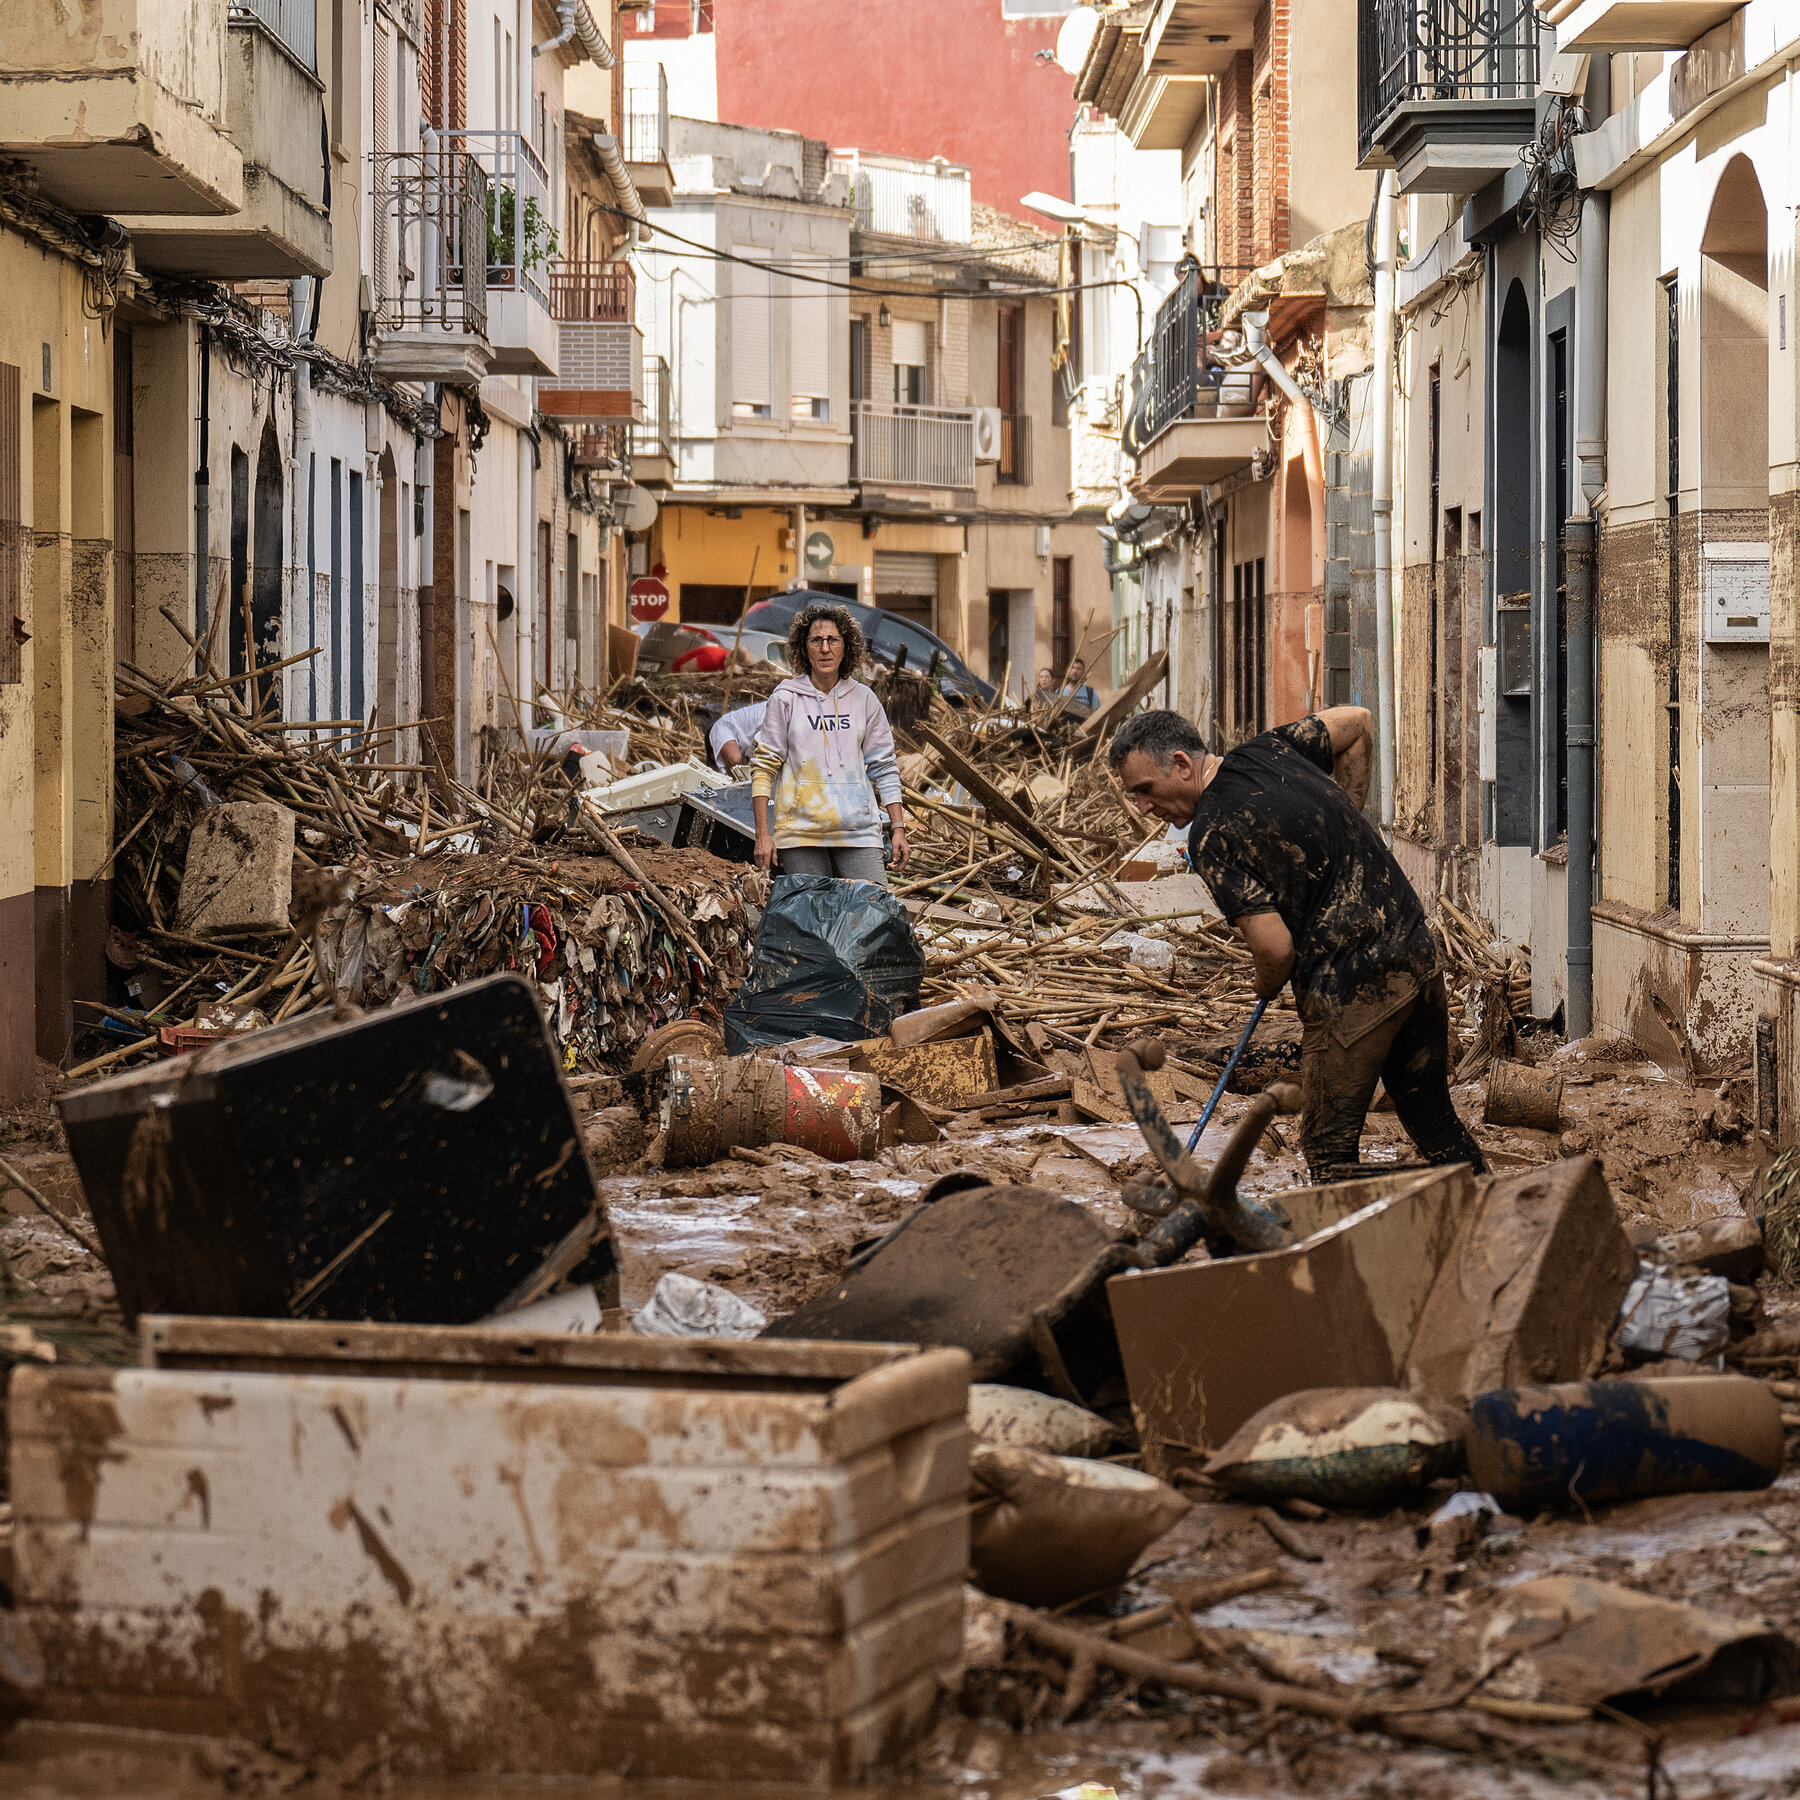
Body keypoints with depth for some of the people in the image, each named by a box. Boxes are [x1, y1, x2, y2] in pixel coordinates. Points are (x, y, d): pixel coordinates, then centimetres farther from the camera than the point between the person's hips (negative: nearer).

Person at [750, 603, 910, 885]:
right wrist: (762, 834, -3)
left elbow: (883, 768, 14)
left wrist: (899, 829, 8)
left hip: (858, 831, 2)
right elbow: (763, 767, 3)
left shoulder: (863, 699, 10)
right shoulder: (785, 699, 2)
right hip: (800, 830, -2)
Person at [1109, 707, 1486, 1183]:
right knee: (1433, 1118, 19)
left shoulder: (1210, 837, -14)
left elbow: (1276, 948, -18)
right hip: (1419, 954, 8)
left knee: (1330, 1148, 5)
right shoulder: (1270, 750, 6)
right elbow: (1357, 721, 22)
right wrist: (1347, 818, 24)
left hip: (1351, 992, -8)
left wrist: (1267, 983, 6)